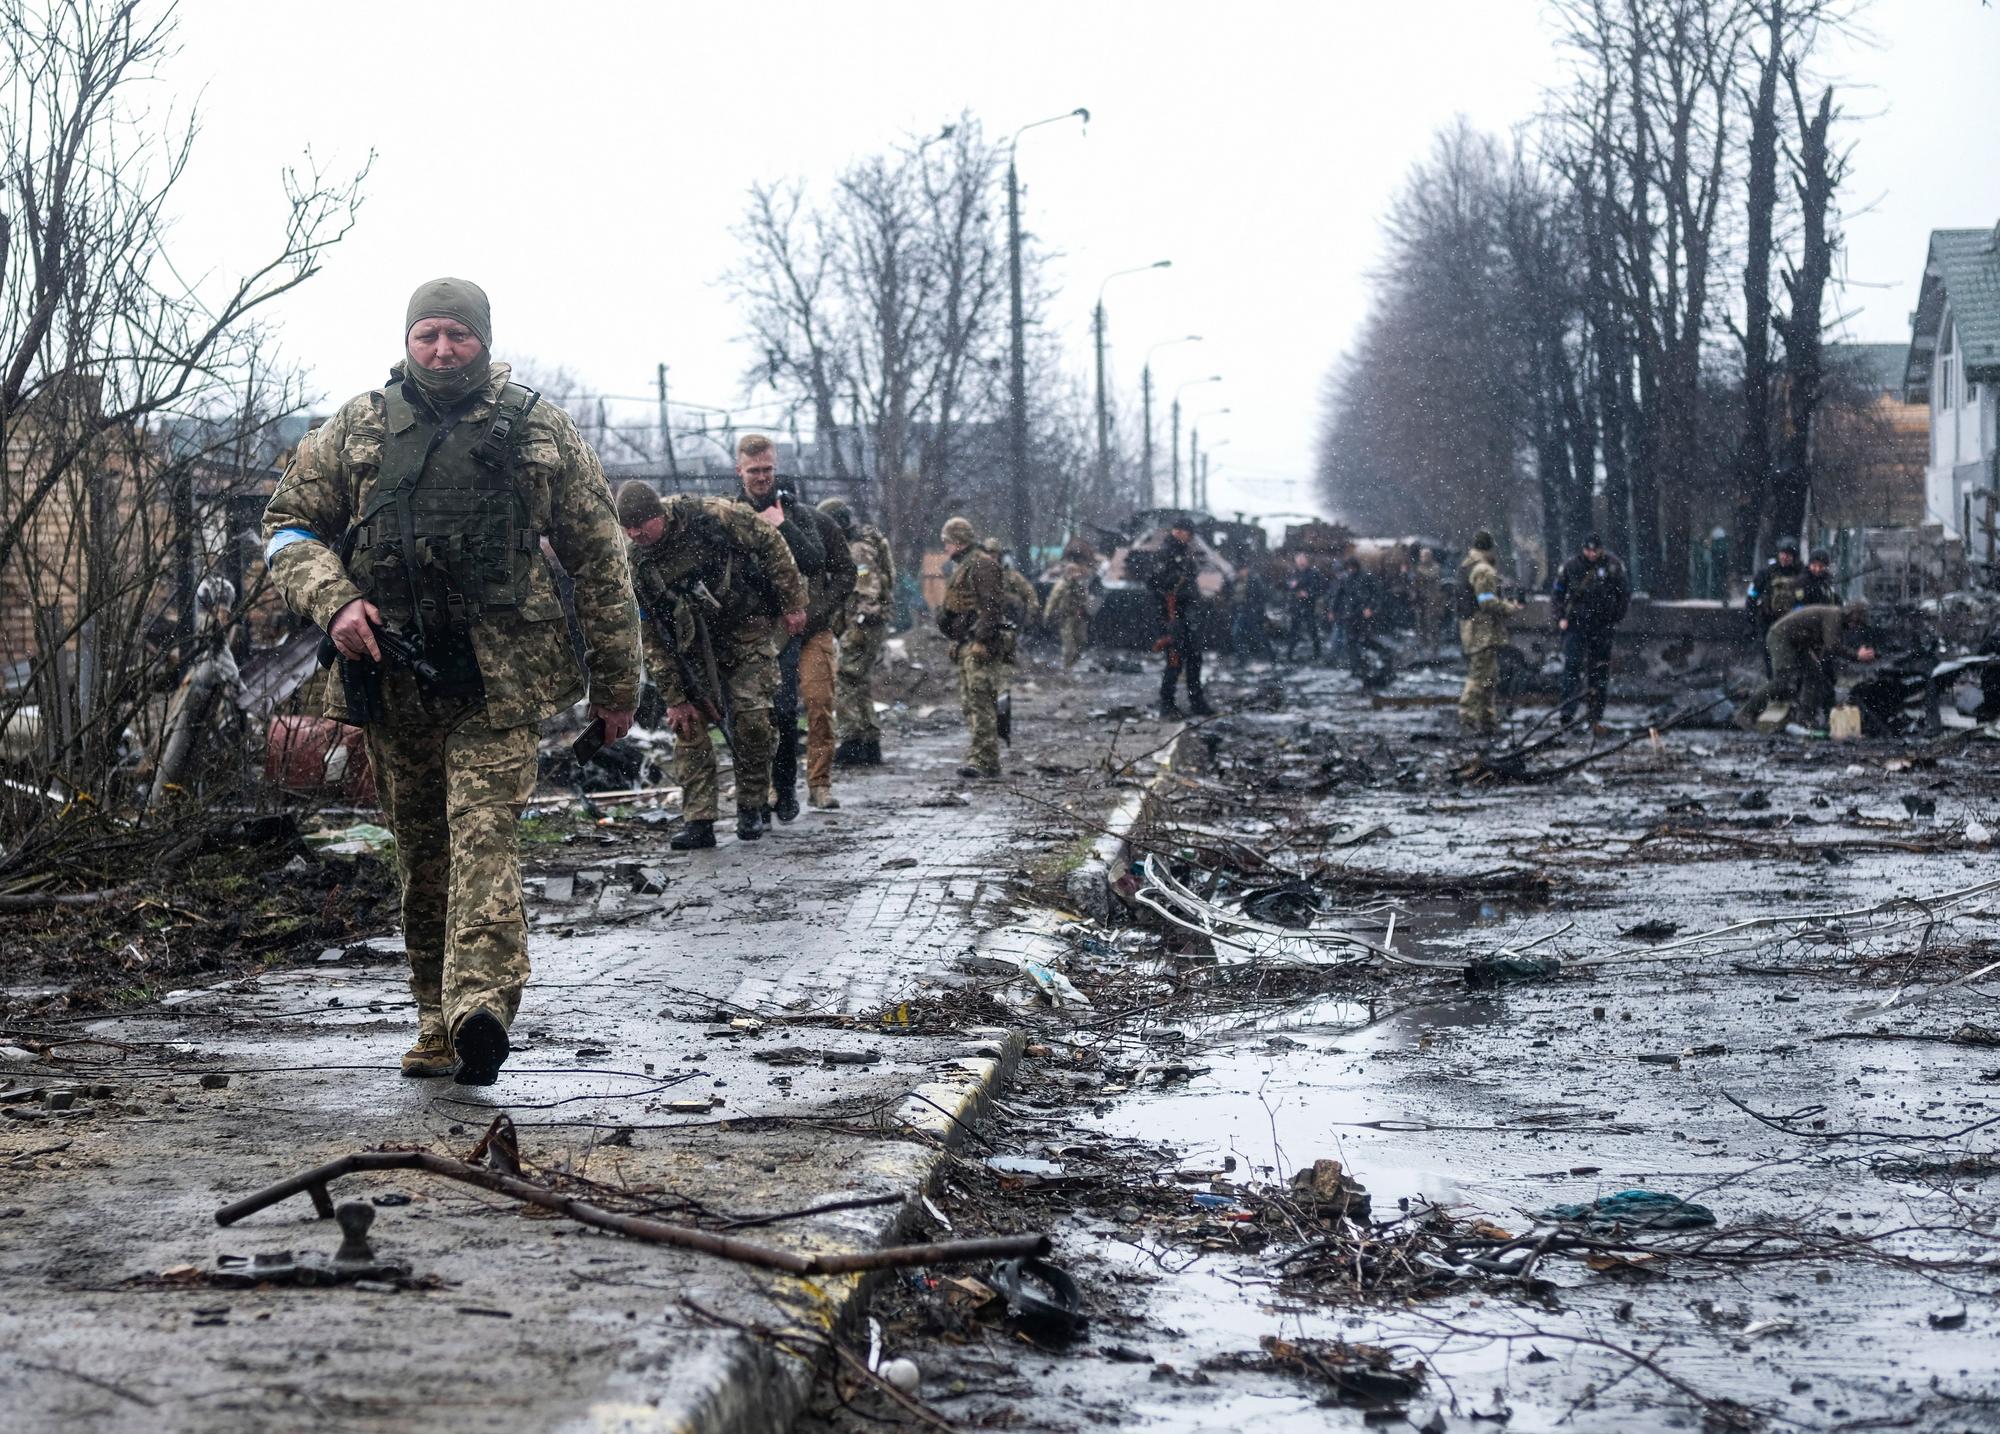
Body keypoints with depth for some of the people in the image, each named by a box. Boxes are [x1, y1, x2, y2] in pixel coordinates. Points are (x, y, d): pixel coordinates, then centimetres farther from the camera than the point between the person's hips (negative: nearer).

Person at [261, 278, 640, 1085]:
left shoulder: (541, 433, 5)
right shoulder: (357, 430, 9)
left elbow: (598, 559, 9)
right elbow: (288, 527, 12)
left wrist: (617, 682, 8)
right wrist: (334, 602, -8)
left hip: (498, 679, -3)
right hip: (392, 677, 3)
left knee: (484, 835, -16)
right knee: (420, 854, 9)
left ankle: (479, 1010, -27)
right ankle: (437, 1021, 16)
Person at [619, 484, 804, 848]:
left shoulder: (714, 516, -23)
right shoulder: (634, 565, -16)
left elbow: (770, 545, -9)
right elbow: (650, 638, -11)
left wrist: (793, 603, -8)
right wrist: (674, 698, -12)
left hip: (747, 630, -2)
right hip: (693, 643, 2)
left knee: (750, 716, -11)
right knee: (688, 723, -7)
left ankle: (751, 808, 6)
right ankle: (697, 821, -5)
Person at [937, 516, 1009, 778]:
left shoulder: (981, 564, -11)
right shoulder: (964, 566, 22)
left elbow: (991, 605, -19)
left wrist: (981, 639, -24)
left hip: (981, 645, -11)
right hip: (967, 646, 11)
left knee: (980, 701, -14)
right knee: (969, 704, 12)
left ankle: (984, 761, -18)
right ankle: (979, 757, 16)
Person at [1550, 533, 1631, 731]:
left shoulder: (1612, 565, -1)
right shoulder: (1571, 566, 0)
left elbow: (1625, 594, 7)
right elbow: (1556, 594, 8)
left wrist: (1617, 618, 2)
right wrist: (1561, 618, -2)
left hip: (1602, 626, 1)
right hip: (1576, 624, -1)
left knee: (1600, 672, 4)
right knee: (1572, 664, -16)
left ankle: (1596, 716, 11)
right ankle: (1568, 710, -18)